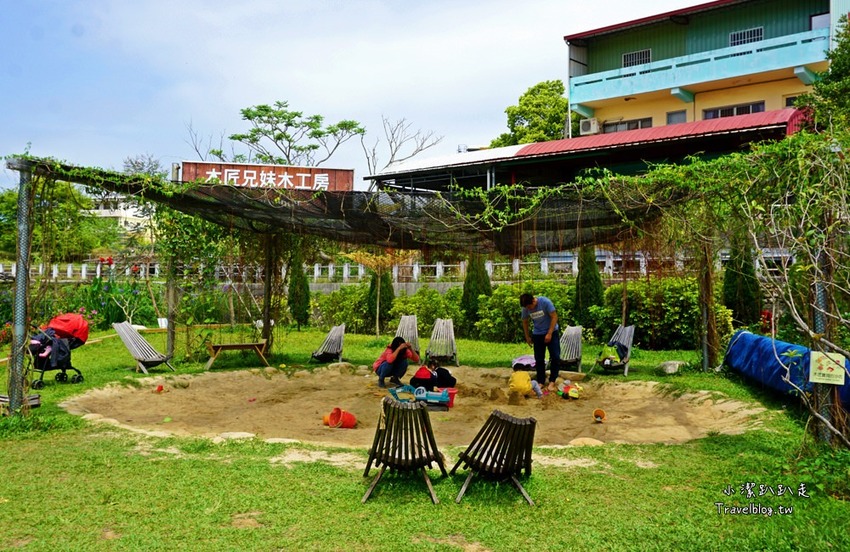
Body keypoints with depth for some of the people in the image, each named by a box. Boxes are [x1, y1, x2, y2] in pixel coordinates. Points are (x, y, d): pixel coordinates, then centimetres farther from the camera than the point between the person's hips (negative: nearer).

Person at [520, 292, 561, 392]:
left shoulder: (545, 302, -25)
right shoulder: (525, 308, -13)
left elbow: (554, 316, -19)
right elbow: (525, 322, 4)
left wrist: (549, 333, -20)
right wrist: (527, 336, 7)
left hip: (551, 332, -3)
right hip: (537, 334, 3)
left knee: (555, 357, -7)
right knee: (539, 359, 4)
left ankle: (552, 382, 0)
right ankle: (541, 382, 14)